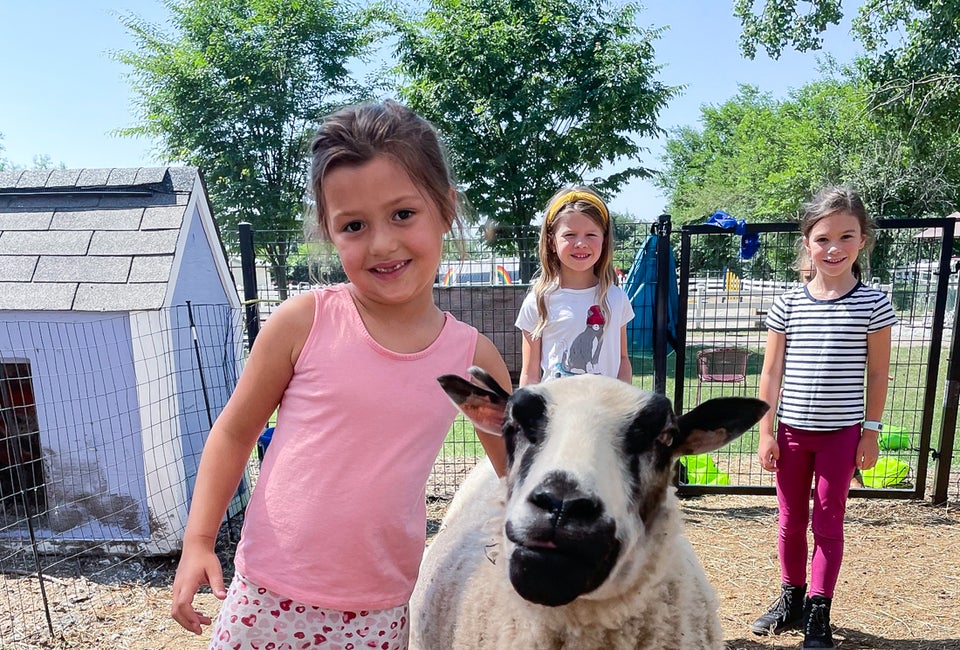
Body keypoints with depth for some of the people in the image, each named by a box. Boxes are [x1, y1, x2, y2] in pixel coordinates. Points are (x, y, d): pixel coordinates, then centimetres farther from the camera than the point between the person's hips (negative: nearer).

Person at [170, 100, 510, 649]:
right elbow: (235, 432, -1)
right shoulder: (305, 321, -13)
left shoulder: (473, 356, -8)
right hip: (267, 602, -1)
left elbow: (521, 471, 5)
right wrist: (199, 540, -4)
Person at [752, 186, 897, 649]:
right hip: (792, 431, 2)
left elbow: (877, 374, 0)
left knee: (828, 522, 9)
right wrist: (766, 432, -2)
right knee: (791, 520, 13)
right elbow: (772, 372, -1)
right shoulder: (788, 303, -3)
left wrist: (870, 432, -1)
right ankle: (791, 600, 32)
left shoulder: (873, 303, -5)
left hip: (842, 433, -1)